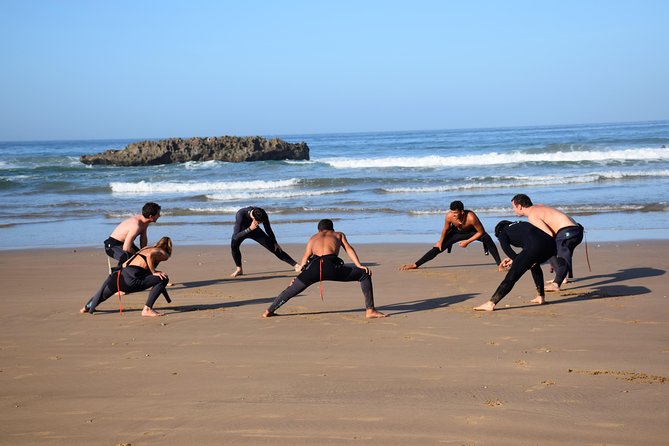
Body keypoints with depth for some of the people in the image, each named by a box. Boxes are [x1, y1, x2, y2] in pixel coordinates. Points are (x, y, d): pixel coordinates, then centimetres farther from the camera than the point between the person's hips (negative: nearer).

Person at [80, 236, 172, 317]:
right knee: (163, 279, -7)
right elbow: (150, 256, -18)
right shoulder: (163, 254, 7)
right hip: (132, 278, -8)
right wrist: (154, 272, -8)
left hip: (121, 275, 8)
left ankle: (86, 307, 53)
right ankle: (147, 309, -11)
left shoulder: (145, 248, 29)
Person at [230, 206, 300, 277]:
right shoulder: (240, 214, -41)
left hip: (254, 230, 2)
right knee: (234, 245, -32)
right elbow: (235, 236, -45)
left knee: (274, 247, -7)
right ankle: (239, 269, -13)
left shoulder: (262, 214, -29)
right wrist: (250, 229, -55)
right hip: (242, 231, -2)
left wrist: (275, 243, -2)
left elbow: (268, 229, -10)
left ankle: (295, 265, -2)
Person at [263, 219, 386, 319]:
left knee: (292, 289, 21)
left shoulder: (313, 237, 37)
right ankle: (370, 310, 3)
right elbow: (349, 249, 17)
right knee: (365, 274, 10)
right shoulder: (339, 235, 32)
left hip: (313, 267, 3)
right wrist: (359, 265, 9)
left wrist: (299, 274, 36)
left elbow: (305, 257, 32)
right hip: (332, 266, -3)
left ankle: (269, 311, 28)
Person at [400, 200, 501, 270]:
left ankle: (499, 263, -24)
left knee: (487, 238, -32)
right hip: (456, 232, 2)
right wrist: (440, 241, 2)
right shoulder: (449, 216, -33)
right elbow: (445, 229, -11)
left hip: (472, 232, -2)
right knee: (437, 248, -6)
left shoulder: (471, 217, -42)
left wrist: (467, 241, -24)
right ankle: (415, 265, 4)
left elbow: (481, 232, -27)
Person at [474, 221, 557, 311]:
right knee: (534, 264, 36)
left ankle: (491, 303, -7)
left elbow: (505, 247, 2)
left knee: (512, 275, -3)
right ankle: (541, 296, 34)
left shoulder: (503, 232, 23)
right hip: (551, 244, 6)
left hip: (535, 247, -6)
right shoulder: (522, 224, 39)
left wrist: (515, 259, 8)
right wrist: (515, 259, 36)